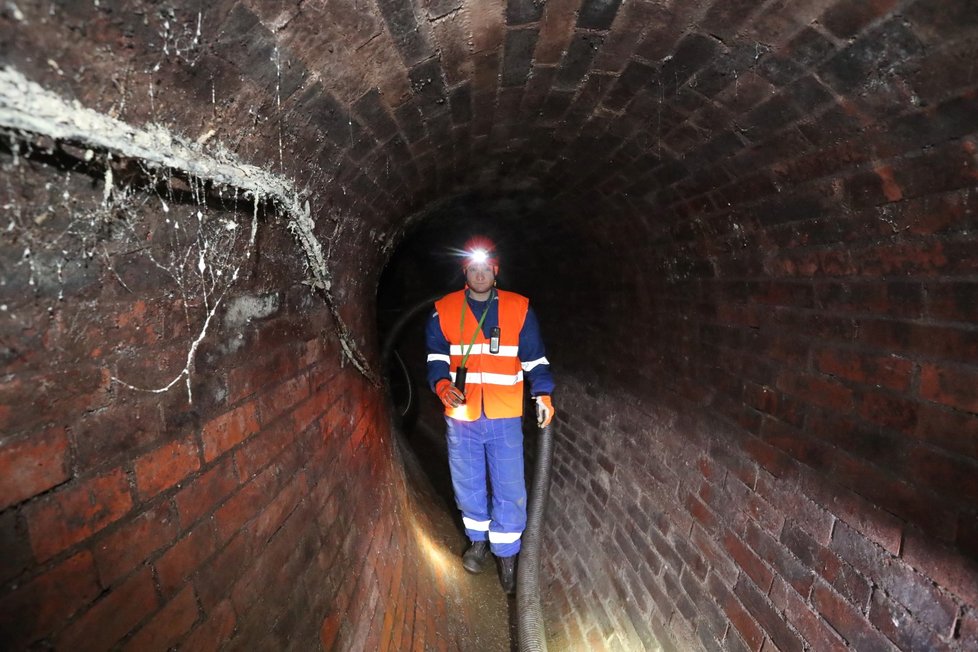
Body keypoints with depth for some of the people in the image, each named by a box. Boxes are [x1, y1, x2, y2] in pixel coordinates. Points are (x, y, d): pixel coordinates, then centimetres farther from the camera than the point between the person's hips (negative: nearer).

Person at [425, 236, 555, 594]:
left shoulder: (519, 308, 1)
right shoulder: (444, 310, 2)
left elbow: (535, 358, 5)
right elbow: (436, 356, 2)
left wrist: (543, 394, -8)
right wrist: (442, 384, -17)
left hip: (505, 417, -1)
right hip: (461, 416, 1)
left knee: (509, 489, 3)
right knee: (467, 484, 15)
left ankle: (507, 555, 24)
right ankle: (478, 540, 39)